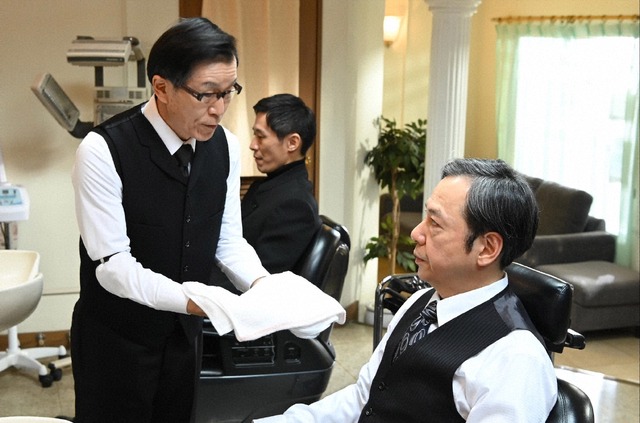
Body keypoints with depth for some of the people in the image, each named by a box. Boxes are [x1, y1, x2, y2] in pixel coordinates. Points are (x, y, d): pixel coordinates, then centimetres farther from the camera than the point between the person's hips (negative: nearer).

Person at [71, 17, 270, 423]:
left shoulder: (226, 146, -5)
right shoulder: (103, 150, -22)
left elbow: (228, 240, 2)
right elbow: (113, 265, -24)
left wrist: (260, 284, -18)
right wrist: (195, 301, -36)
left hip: (185, 332, 5)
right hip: (115, 339, -5)